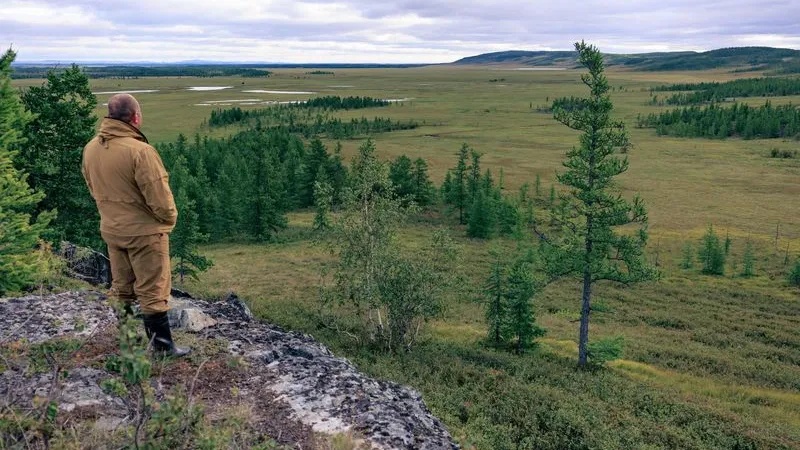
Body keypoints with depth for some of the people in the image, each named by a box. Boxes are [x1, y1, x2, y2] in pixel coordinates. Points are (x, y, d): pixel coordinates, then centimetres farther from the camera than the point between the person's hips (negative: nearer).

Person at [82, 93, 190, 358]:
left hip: (111, 230, 7)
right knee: (152, 291, 2)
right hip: (144, 231, -7)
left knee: (121, 288, 18)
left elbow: (93, 187, 11)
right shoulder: (139, 150, -24)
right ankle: (162, 346, 10)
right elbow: (158, 194, -22)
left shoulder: (90, 148, 0)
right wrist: (170, 217, -4)